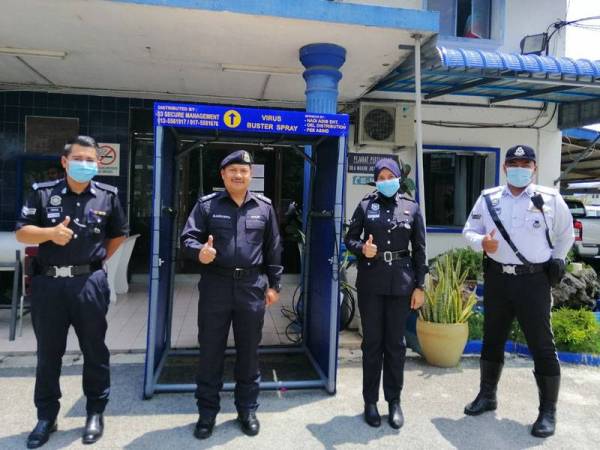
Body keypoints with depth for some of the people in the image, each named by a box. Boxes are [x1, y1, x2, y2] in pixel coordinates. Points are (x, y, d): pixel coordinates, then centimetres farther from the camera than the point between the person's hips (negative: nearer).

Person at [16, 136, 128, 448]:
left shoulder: (107, 196, 3)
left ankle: (95, 413, 24)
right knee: (48, 353, 12)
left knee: (94, 351, 8)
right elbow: (22, 233, 2)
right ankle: (46, 417, 28)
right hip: (48, 283, 1)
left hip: (89, 283, 0)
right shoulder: (43, 192, 2)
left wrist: (97, 259, 9)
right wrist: (50, 233, -17)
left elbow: (119, 234, 16)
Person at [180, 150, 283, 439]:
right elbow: (187, 238, -3)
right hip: (215, 285, -1)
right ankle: (207, 412, 24)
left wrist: (274, 284, 8)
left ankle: (247, 410, 28)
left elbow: (273, 249, 10)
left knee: (249, 351, 11)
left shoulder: (264, 207, 7)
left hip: (252, 287, 1)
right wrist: (199, 251, -26)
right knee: (210, 351, 7)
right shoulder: (207, 205, 2)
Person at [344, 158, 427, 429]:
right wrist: (362, 249, -17)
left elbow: (419, 249, 5)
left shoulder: (411, 208, 4)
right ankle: (370, 401, 21)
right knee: (372, 341, 7)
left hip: (401, 281, 1)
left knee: (395, 342, 8)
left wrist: (419, 286, 1)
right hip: (371, 280, 0)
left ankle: (394, 401, 23)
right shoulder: (365, 206, 2)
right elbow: (349, 239, 5)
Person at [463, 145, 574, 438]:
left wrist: (554, 262, 7)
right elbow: (469, 231, 7)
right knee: (492, 340, 15)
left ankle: (548, 411, 18)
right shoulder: (487, 199, 2)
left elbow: (566, 234, 12)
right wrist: (481, 242, -13)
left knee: (541, 346, 2)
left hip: (534, 280, -3)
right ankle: (487, 395, 32)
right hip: (497, 279, 3)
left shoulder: (550, 199, -3)